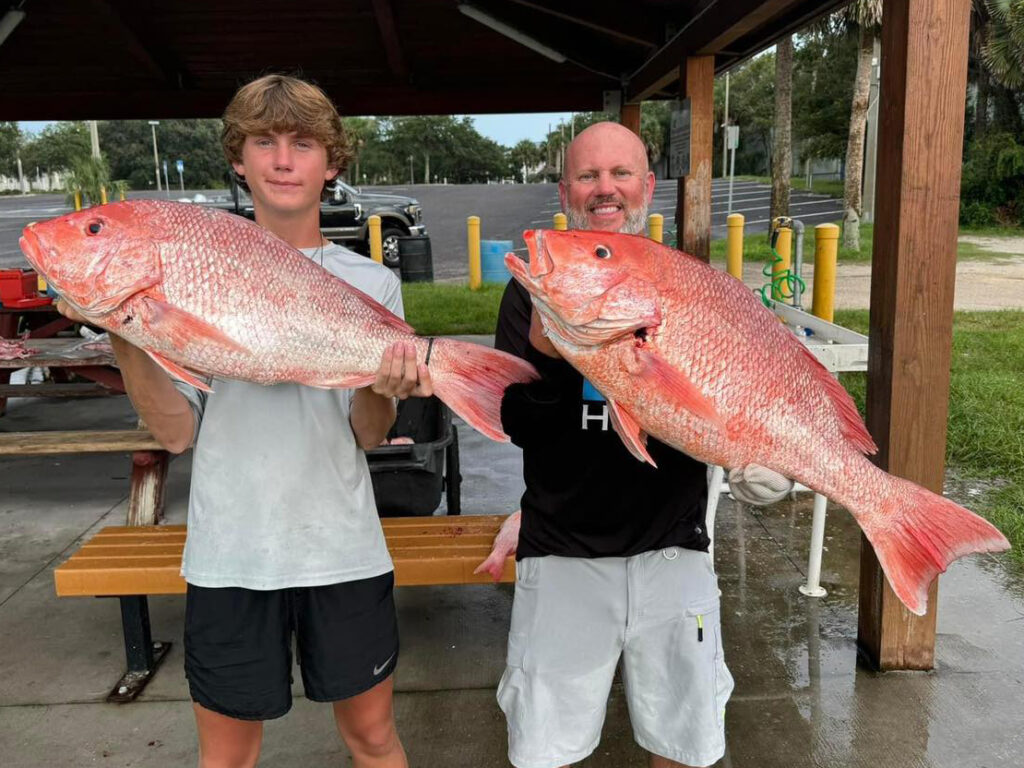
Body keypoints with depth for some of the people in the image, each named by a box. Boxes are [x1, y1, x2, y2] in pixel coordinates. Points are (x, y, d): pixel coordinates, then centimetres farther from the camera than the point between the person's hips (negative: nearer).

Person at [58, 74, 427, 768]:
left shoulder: (371, 283, 1)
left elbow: (369, 436, -1)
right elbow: (177, 432, -3)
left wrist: (379, 389, -22)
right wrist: (126, 339, -17)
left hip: (344, 549, 0)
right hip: (230, 554, 0)